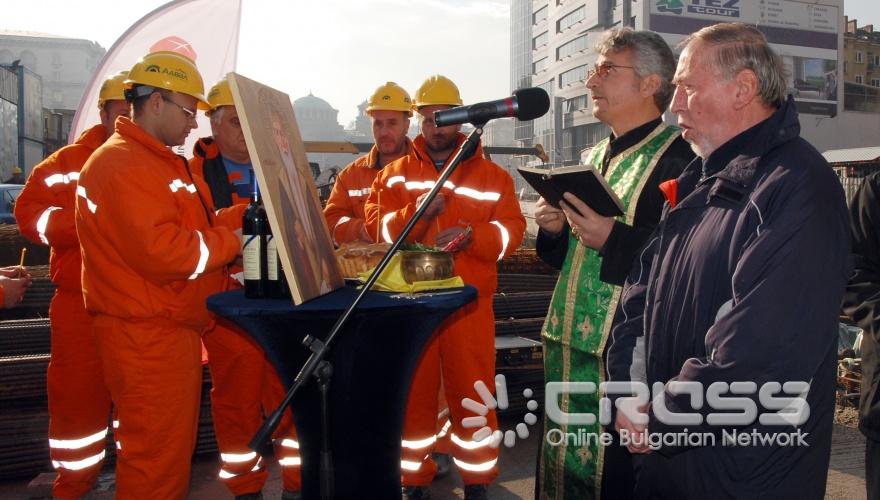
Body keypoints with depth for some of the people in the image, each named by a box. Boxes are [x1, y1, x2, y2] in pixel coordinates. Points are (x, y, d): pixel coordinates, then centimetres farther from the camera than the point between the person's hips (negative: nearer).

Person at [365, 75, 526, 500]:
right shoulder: (395, 173, 8)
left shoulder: (491, 173, 6)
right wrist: (419, 213, -21)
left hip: (470, 303, -1)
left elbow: (512, 230, -2)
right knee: (414, 392, 10)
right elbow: (381, 230, -3)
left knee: (473, 393, 6)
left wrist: (471, 235, -20)